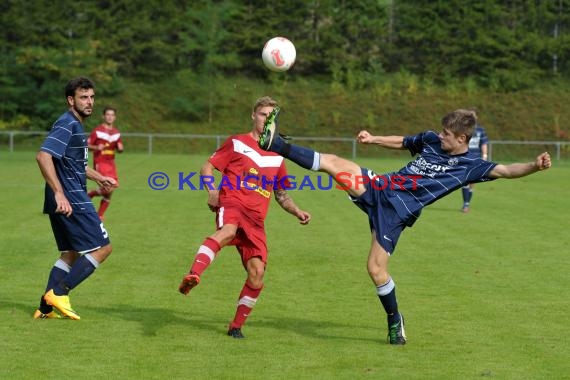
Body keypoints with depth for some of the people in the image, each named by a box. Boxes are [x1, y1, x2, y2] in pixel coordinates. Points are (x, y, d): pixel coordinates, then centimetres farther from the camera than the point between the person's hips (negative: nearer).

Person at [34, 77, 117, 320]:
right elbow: (43, 156, -27)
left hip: (67, 200, 10)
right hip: (71, 201, -10)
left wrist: (99, 178, 35)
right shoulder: (67, 125, -14)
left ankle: (46, 308, 13)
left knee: (71, 253, 15)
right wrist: (59, 194, -30)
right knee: (102, 247, -5)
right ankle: (58, 293, -7)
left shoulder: (76, 126, 18)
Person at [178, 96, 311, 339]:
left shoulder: (277, 157, 23)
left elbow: (281, 195, 31)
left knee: (257, 273, -9)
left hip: (255, 219, 4)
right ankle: (193, 275, -60)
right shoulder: (236, 143, 12)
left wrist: (297, 212, 13)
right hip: (231, 204, -4)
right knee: (228, 231, -41)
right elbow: (207, 168, 9)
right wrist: (212, 191, -10)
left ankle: (236, 326, 8)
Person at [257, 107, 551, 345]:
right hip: (379, 188, 5)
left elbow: (506, 171, -17)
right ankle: (276, 144, -5)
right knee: (332, 162, -13)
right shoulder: (431, 140, 9)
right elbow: (401, 142, 27)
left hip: (396, 212, -5)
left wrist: (535, 166, -33)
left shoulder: (470, 165, -6)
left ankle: (395, 322, 15)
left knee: (376, 269, -7)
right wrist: (373, 139, 15)